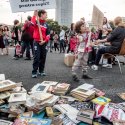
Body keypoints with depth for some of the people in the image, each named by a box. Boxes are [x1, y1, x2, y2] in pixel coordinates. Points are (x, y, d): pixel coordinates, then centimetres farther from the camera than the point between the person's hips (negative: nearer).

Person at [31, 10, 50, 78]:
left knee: (43, 57, 9)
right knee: (36, 58, -6)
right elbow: (32, 23, -28)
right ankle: (34, 72, 2)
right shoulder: (36, 22, -2)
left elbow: (48, 35, 5)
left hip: (44, 43, 4)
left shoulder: (46, 24, 9)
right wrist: (34, 15, -24)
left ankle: (41, 71, 22)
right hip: (37, 42, -4)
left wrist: (45, 41, -10)